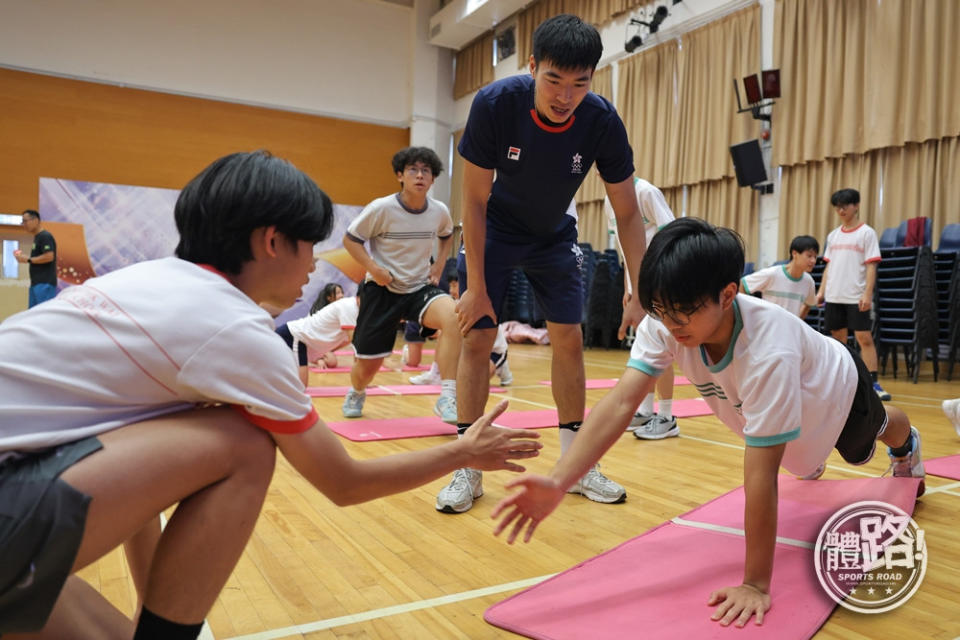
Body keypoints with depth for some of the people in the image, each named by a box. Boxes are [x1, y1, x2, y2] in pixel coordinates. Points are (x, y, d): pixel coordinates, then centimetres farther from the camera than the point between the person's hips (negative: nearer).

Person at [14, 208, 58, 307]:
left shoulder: (45, 236, -10)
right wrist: (23, 256, 10)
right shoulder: (37, 237, 20)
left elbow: (49, 257, -20)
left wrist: (27, 260, -12)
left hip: (45, 283, -10)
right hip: (36, 283, 10)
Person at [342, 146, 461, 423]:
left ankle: (447, 398, -29)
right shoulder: (381, 208, -14)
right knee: (368, 365, 4)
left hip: (421, 287, 2)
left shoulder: (439, 211, -3)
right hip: (382, 290, -2)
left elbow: (447, 235, 20)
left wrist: (439, 265, 6)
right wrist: (373, 268, -18)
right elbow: (350, 239, -4)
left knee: (452, 316, -33)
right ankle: (356, 393, 44)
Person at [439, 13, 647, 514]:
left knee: (570, 339, -2)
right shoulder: (493, 105, -29)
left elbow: (627, 213, -15)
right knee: (476, 338, -6)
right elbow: (475, 200, -21)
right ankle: (467, 468, 6)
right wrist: (476, 286, -20)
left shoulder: (603, 122, -24)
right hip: (493, 231, -2)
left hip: (554, 236, 2)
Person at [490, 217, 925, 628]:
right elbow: (621, 403, -47)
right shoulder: (663, 324, -38)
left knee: (873, 430, 32)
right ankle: (809, 461, 71)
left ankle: (908, 447, 68)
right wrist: (557, 484, -59)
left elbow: (761, 474, -50)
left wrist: (756, 586, -43)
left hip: (832, 387, -3)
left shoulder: (768, 352, -52)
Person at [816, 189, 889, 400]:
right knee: (839, 338, 9)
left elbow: (871, 266, -7)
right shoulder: (833, 235, 13)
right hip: (834, 296, 5)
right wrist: (821, 291, 10)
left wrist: (867, 294, -16)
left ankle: (873, 383, -4)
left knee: (864, 338, -8)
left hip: (857, 298, -5)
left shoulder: (867, 233, -2)